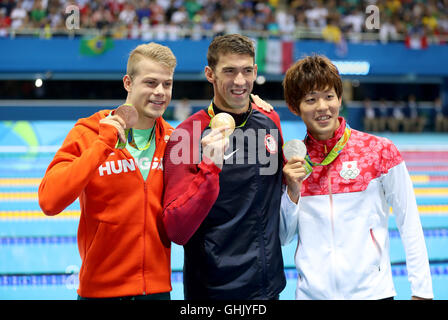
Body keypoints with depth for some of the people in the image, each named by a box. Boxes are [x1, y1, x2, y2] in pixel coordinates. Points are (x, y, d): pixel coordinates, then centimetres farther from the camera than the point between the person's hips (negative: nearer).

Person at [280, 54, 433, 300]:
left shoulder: (379, 151, -5)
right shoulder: (291, 159, 3)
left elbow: (410, 225, -2)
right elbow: (284, 237, 6)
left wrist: (421, 291, -5)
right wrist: (293, 192, -10)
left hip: (371, 290, -2)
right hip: (311, 291, 2)